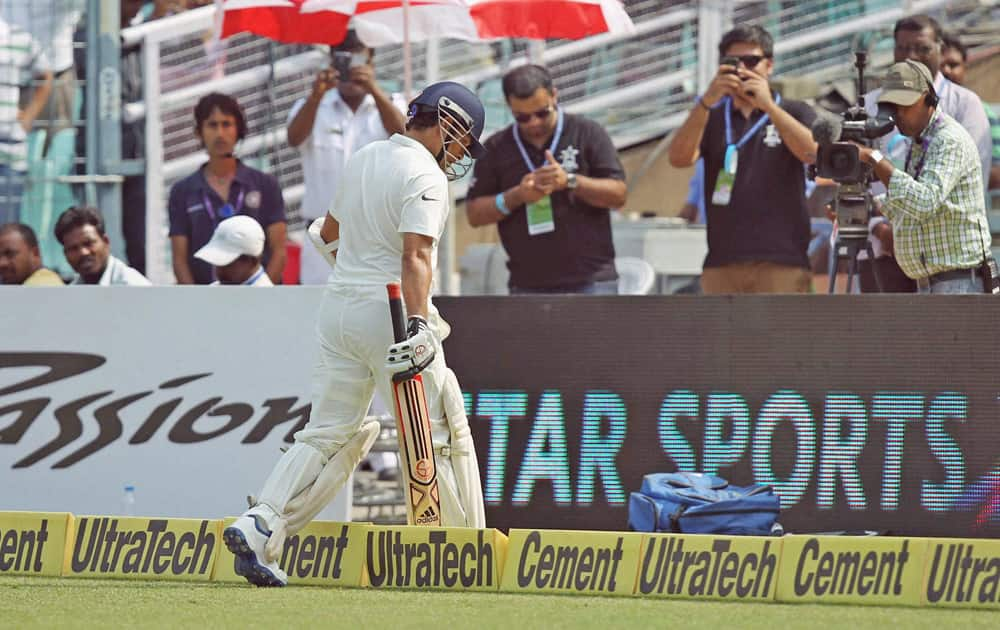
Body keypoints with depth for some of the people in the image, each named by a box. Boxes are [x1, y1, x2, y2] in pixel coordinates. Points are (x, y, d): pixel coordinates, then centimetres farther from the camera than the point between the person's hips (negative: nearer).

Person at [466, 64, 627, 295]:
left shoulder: (587, 133, 1)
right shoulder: (496, 149, 7)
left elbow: (618, 194, -2)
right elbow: (474, 213, 7)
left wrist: (570, 181, -18)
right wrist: (515, 197, -11)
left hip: (590, 282, -2)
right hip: (527, 286, 2)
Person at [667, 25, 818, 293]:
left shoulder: (793, 113, 11)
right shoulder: (711, 118, 16)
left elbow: (813, 152, -9)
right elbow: (679, 158, -2)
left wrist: (768, 105, -17)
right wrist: (707, 102, -14)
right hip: (722, 264, 3)